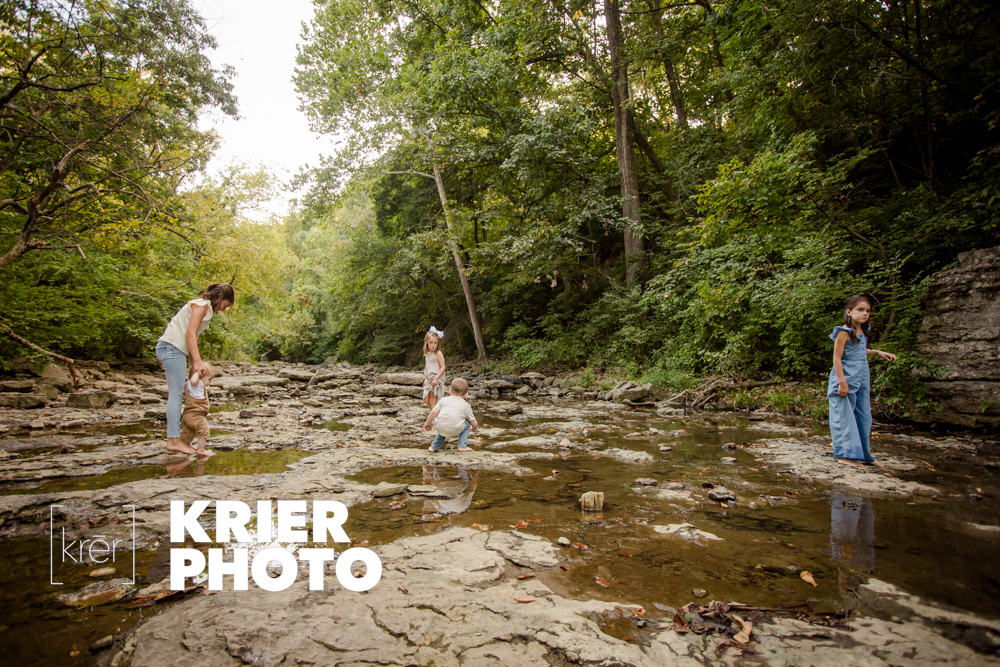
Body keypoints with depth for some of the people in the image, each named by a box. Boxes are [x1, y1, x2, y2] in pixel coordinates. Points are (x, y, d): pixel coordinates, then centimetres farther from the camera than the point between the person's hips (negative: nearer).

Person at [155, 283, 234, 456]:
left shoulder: (205, 308, 21)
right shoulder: (201, 304, -7)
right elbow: (190, 333, -16)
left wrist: (195, 364, 11)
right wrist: (197, 361, -20)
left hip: (174, 350, 10)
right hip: (172, 347, -10)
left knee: (176, 394, 8)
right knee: (176, 393, -12)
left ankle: (173, 438, 10)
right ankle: (174, 440, -12)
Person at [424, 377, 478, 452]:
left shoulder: (444, 400, 20)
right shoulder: (466, 405, 17)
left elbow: (434, 412, 8)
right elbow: (474, 423, 19)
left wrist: (427, 423, 21)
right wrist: (475, 428, 41)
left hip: (439, 427, 3)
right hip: (454, 430, -3)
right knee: (466, 425, 27)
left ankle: (434, 447, 38)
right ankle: (462, 446, 16)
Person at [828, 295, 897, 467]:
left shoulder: (862, 332, 12)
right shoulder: (844, 332, -13)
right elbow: (837, 358, -16)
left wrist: (878, 352, 19)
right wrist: (842, 381, -21)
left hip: (862, 382, 8)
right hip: (847, 382, -8)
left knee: (863, 418, 12)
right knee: (844, 417, -3)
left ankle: (864, 454, 22)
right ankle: (845, 454, 2)